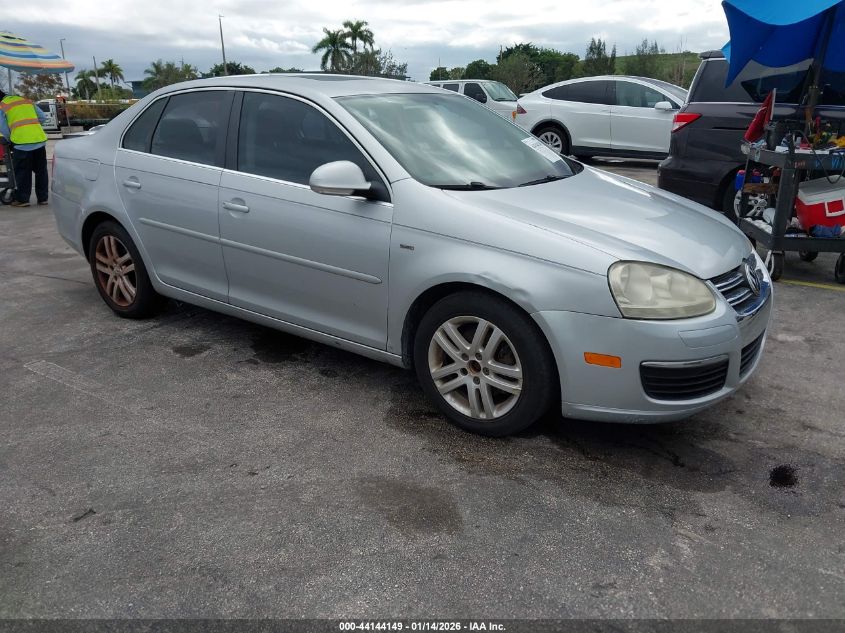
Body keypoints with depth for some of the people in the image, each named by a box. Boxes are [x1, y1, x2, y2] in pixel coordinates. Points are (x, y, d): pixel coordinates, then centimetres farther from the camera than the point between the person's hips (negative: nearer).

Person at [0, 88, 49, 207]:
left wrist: (11, 139, 18)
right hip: (40, 139, 5)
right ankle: (43, 198, 16)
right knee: (41, 171, 12)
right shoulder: (27, 101, 19)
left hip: (22, 142, -4)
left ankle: (23, 199, 8)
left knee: (23, 173, 5)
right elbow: (43, 118, 16)